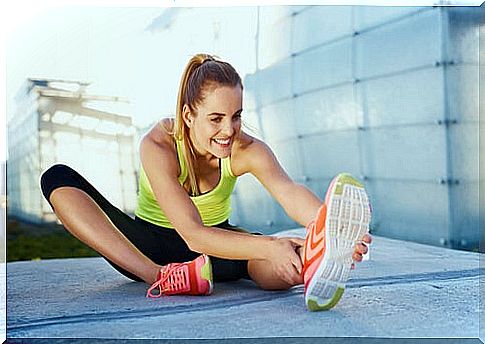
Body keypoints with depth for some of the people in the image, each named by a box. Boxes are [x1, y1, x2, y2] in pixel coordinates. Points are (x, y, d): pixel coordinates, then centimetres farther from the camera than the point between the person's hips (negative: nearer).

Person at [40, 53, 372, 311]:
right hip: (152, 244, 0)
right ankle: (160, 277, -41)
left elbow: (291, 192, -37)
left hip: (218, 241, 1)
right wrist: (269, 246, -50)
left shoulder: (246, 149, -18)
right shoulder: (158, 146, -27)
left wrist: (332, 228, -59)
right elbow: (193, 236, -36)